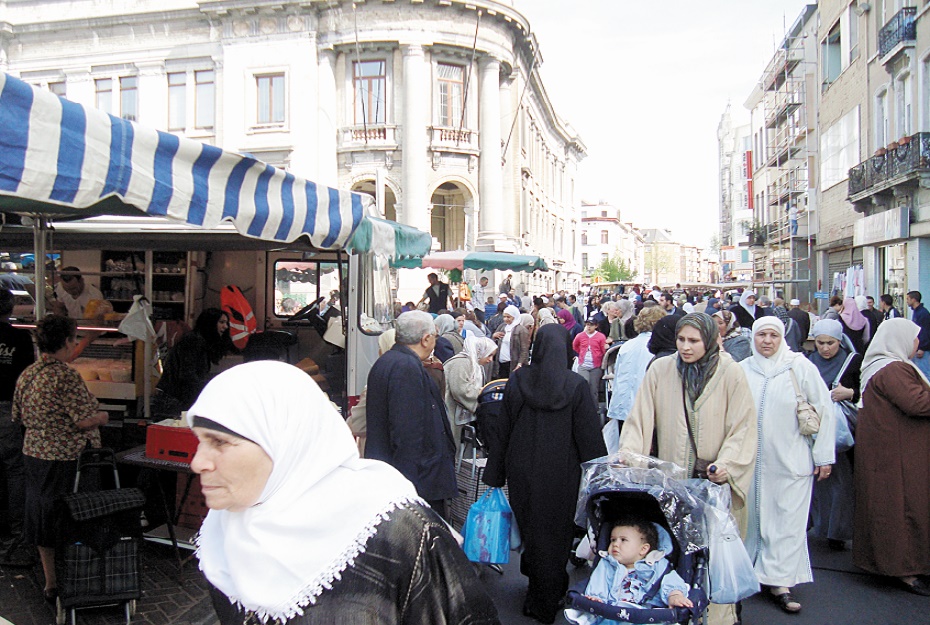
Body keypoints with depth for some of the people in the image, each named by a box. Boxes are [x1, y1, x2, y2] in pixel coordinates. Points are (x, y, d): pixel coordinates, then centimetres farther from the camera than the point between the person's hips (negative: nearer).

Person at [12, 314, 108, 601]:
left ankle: (50, 584, 30)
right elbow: (85, 421, -22)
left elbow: (19, 417, 15)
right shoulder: (66, 376, -21)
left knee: (43, 518, 17)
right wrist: (102, 416, -3)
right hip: (66, 460, -8)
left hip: (33, 455, 8)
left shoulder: (26, 374, 5)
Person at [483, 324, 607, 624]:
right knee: (556, 534, 15)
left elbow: (502, 429, -3)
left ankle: (539, 591, 40)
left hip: (523, 472, 2)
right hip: (561, 475, -2)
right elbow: (589, 436, -12)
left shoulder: (517, 381, -8)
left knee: (531, 529, 20)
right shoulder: (576, 386, -15)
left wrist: (495, 474, 6)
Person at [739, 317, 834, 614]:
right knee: (753, 516, 9)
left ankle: (780, 582, 9)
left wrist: (824, 456, -1)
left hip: (791, 461, -2)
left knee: (788, 521, 0)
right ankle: (750, 572, 22)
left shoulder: (801, 367, -4)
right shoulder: (742, 370, 2)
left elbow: (823, 411, 0)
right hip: (751, 461, 2)